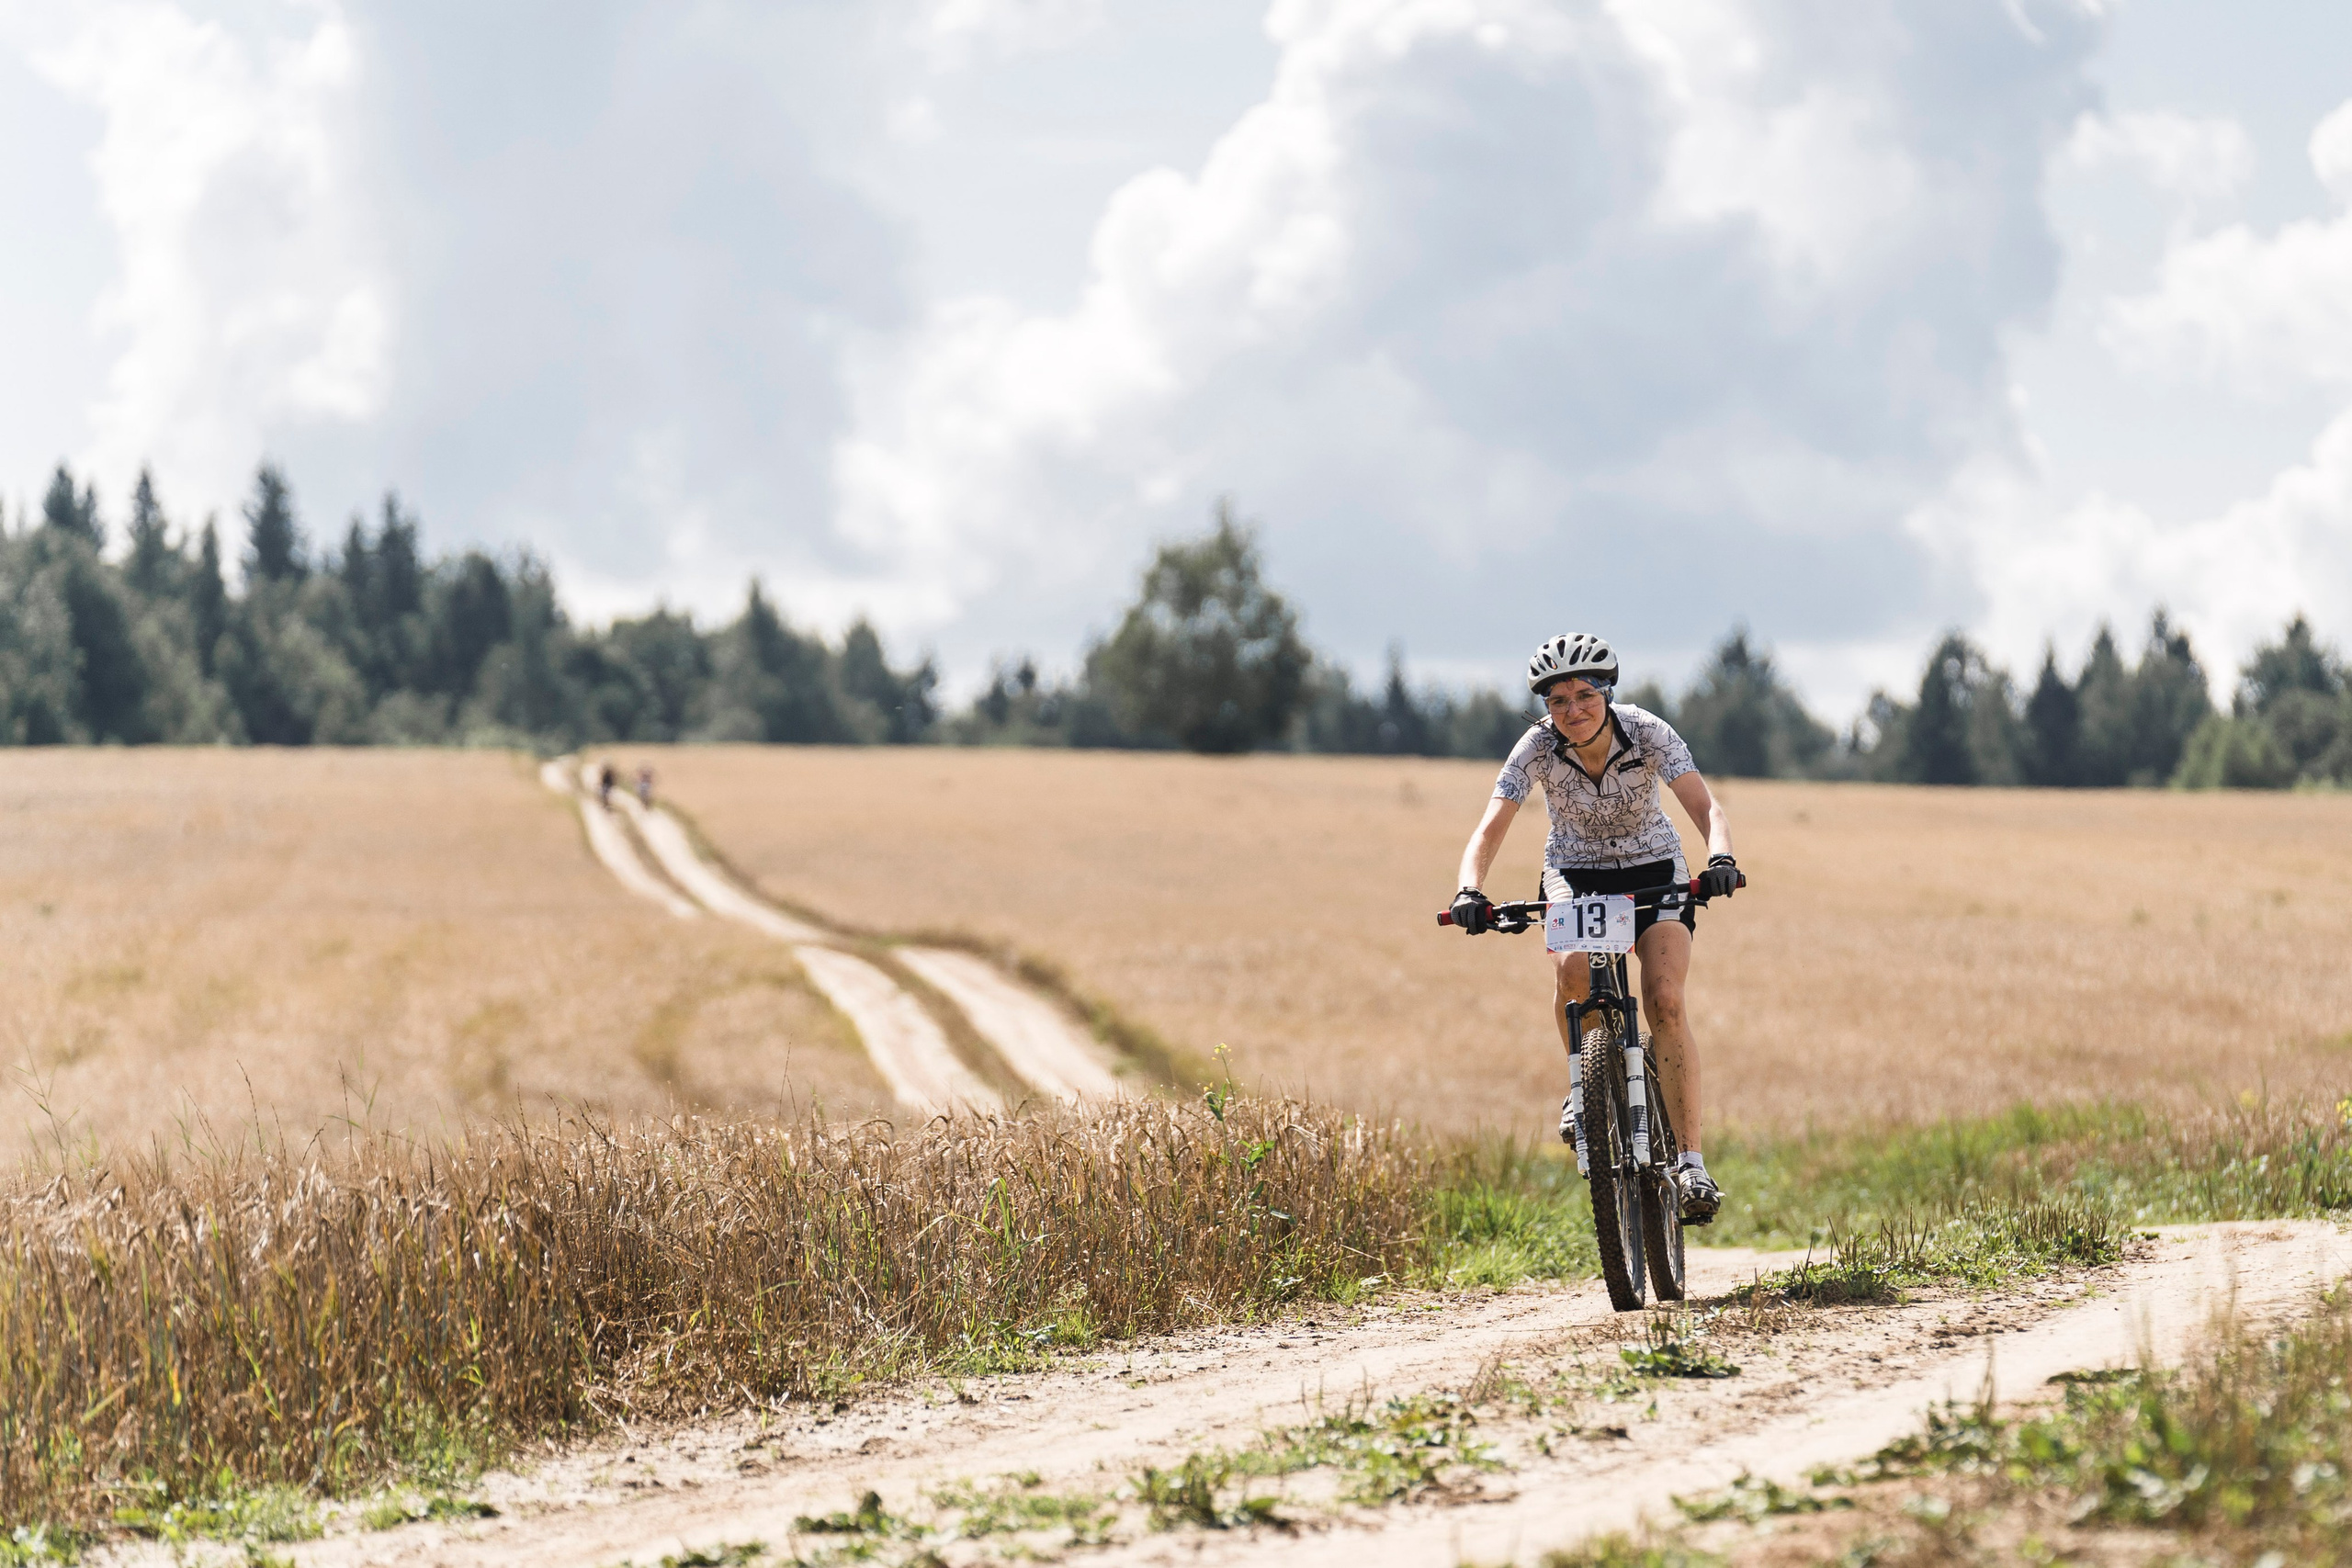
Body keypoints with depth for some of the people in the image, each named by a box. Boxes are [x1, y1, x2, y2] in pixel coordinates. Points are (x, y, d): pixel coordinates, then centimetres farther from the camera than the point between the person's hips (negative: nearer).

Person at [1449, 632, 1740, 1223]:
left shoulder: (1649, 734, -23)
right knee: (1571, 969, -32)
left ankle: (1691, 1160, -17)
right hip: (1574, 871, 1)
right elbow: (1490, 830, -26)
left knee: (1665, 1000, -22)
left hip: (1653, 869, -1)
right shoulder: (1537, 748, -21)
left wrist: (1721, 858, -53)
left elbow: (1705, 806, -32)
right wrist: (1470, 892, -46)